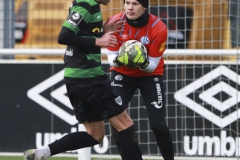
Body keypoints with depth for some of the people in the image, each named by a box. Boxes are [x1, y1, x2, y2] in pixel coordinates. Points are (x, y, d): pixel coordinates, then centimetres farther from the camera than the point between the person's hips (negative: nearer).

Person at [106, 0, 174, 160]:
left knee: (158, 124, -11)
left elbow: (153, 65, -18)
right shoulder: (115, 22, -20)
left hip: (149, 75, -2)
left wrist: (144, 64, -40)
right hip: (122, 73, 2)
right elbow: (111, 56, -13)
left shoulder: (158, 28, -24)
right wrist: (117, 60, -36)